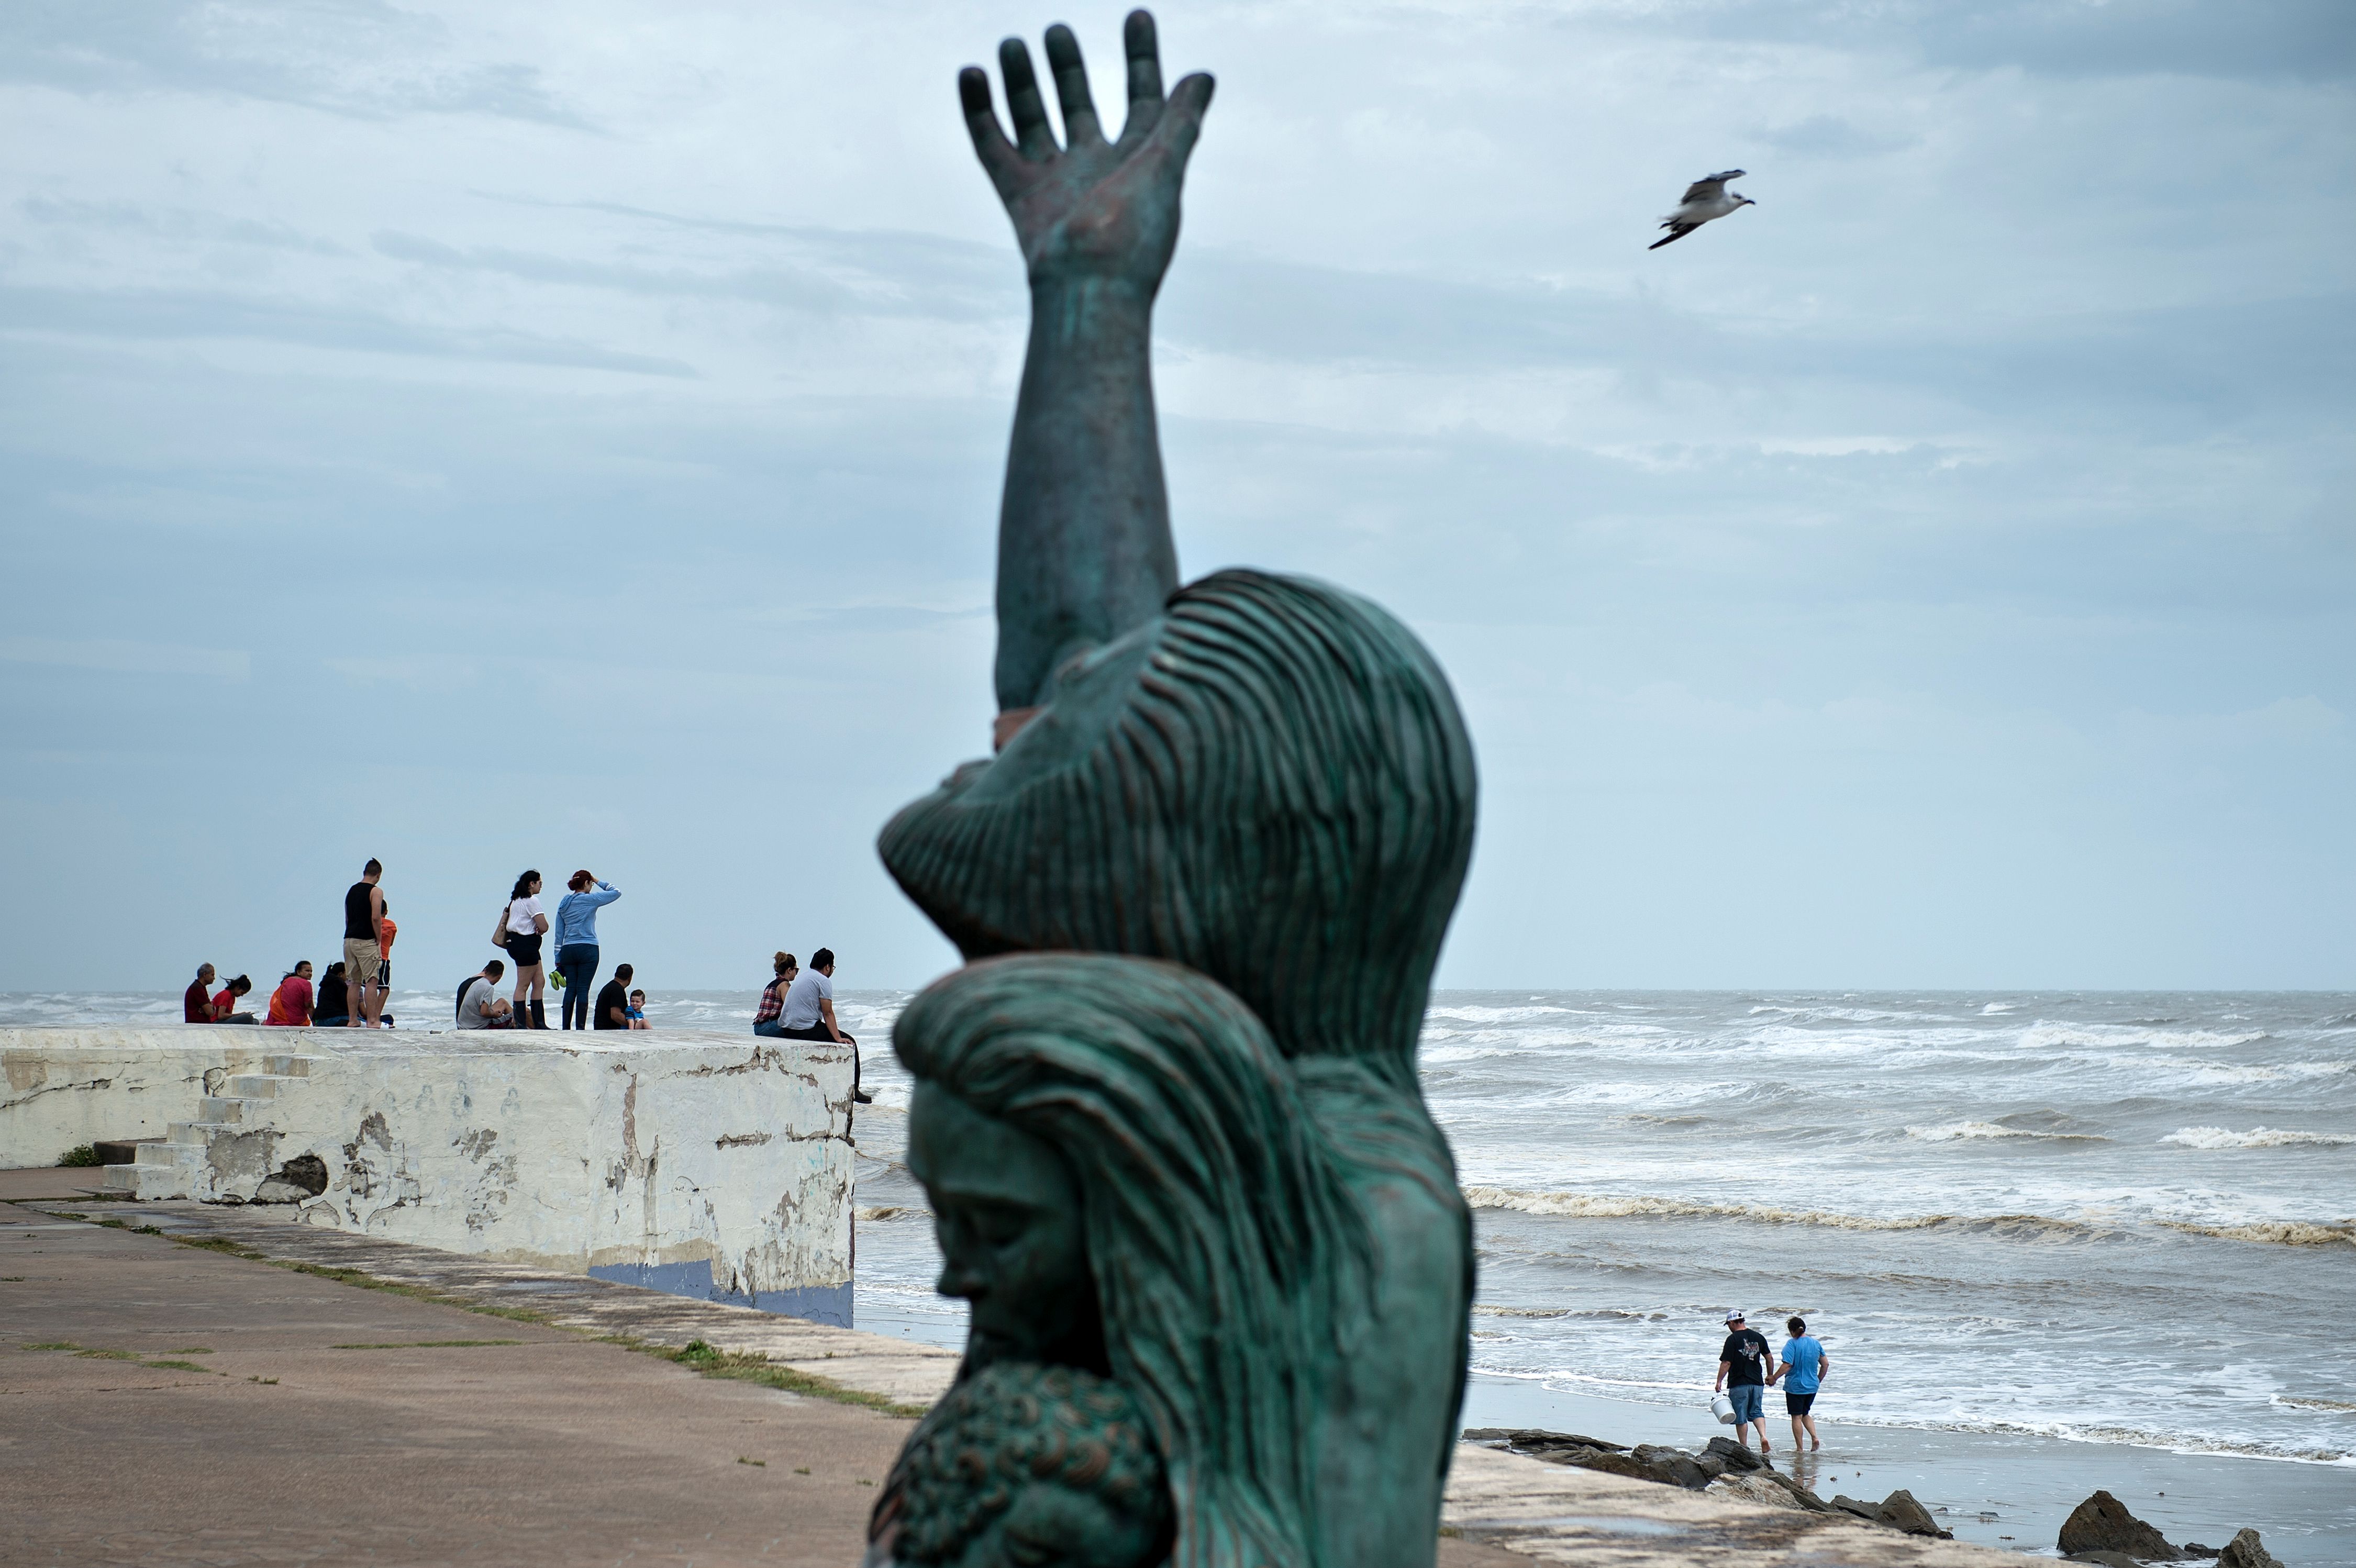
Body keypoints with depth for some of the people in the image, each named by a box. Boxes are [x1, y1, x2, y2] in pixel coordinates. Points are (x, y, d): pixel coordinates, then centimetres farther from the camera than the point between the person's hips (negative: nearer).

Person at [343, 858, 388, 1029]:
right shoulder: (375, 891, -6)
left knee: (355, 982, 12)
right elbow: (376, 918, -15)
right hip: (366, 941, -7)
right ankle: (371, 1021, -13)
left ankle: (353, 1020, 12)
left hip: (349, 940, 7)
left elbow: (347, 918, 16)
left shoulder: (351, 891, 15)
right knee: (372, 981, -7)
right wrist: (379, 941, -6)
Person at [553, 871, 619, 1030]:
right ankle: (580, 1028, -9)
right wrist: (599, 882, 15)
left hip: (568, 950, 5)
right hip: (588, 950, -5)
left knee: (570, 989, 6)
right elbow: (616, 892, 4)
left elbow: (559, 935, 13)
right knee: (583, 989, -5)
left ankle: (566, 1028, 2)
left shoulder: (564, 903, 12)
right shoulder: (591, 899, -3)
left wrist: (558, 960, 16)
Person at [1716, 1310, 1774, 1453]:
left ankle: (1744, 1448, 9)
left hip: (1739, 1384, -5)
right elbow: (1769, 1358, 11)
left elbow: (1726, 1363, -14)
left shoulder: (1733, 1339, -11)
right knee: (1756, 1412, 14)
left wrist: (1719, 1381, -6)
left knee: (1741, 1417, 5)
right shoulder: (1759, 1337, 5)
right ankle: (1764, 1437, -10)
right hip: (1757, 1382, 5)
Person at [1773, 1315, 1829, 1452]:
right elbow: (1826, 1364, 8)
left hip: (1795, 1386, -5)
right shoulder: (1815, 1343, 3)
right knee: (1805, 1414, 21)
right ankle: (1815, 1438, 1)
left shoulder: (1792, 1343, -14)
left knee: (1797, 1416, 4)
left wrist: (1774, 1378, -11)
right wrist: (1818, 1381, 22)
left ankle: (1799, 1449, 8)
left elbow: (1787, 1365, -21)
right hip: (1812, 1386, 5)